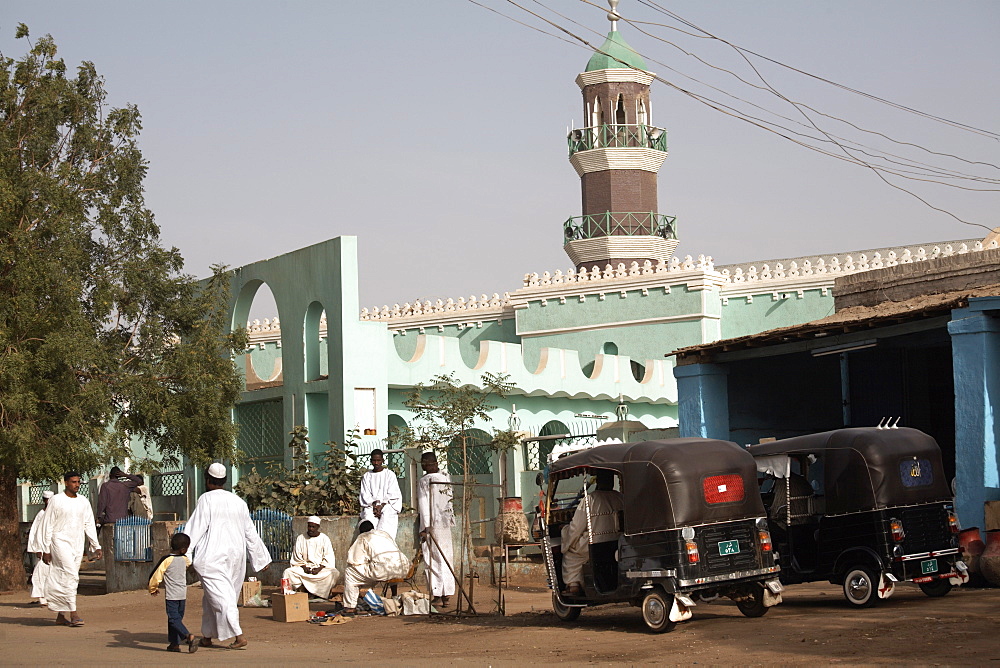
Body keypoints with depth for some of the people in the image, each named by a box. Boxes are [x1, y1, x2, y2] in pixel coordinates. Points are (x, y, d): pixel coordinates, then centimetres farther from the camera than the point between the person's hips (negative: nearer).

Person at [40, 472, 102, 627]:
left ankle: (61, 615, 13)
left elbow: (89, 525, 14)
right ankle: (73, 614, -21)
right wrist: (46, 550, -5)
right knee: (70, 575, -18)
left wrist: (96, 546, 8)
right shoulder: (56, 501, -2)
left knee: (71, 578, 6)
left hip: (78, 544, 5)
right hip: (61, 542, -5)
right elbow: (47, 526, -1)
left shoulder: (84, 502, 11)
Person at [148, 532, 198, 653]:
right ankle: (175, 643, 14)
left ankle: (189, 636, -26)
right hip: (183, 594, 5)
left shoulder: (166, 560, -12)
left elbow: (156, 576, -7)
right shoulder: (184, 559, 4)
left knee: (174, 619, -7)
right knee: (178, 618, 15)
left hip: (171, 595, -5)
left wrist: (153, 589, 10)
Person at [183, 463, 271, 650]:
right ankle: (207, 636, 24)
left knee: (221, 597, -7)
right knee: (212, 597, 18)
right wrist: (262, 558, 22)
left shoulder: (207, 499, -7)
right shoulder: (238, 501, 11)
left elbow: (195, 528, -13)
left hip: (212, 556, -7)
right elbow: (250, 532, 16)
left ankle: (238, 636, -19)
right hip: (236, 556, 7)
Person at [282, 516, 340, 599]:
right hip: (304, 567, 1)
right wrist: (304, 567, -12)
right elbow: (297, 556, 4)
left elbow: (328, 558, -2)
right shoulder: (300, 538, 8)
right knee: (287, 572, -26)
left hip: (322, 567, -1)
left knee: (335, 573, -32)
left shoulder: (324, 539, 4)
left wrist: (319, 569, -16)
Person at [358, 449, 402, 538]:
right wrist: (374, 505, -10)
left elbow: (392, 494, 2)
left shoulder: (390, 475, 10)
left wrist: (381, 506, -12)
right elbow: (365, 495, 9)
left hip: (387, 506, -1)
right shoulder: (366, 476, 17)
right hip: (370, 506, 1)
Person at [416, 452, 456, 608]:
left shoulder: (424, 481, -11)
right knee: (446, 558, 10)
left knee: (433, 560, -1)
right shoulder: (446, 478, 6)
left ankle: (437, 596, -2)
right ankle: (446, 596, 11)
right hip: (446, 524, 6)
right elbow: (449, 500, 11)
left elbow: (423, 505, -12)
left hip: (432, 524, -6)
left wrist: (424, 528, -12)